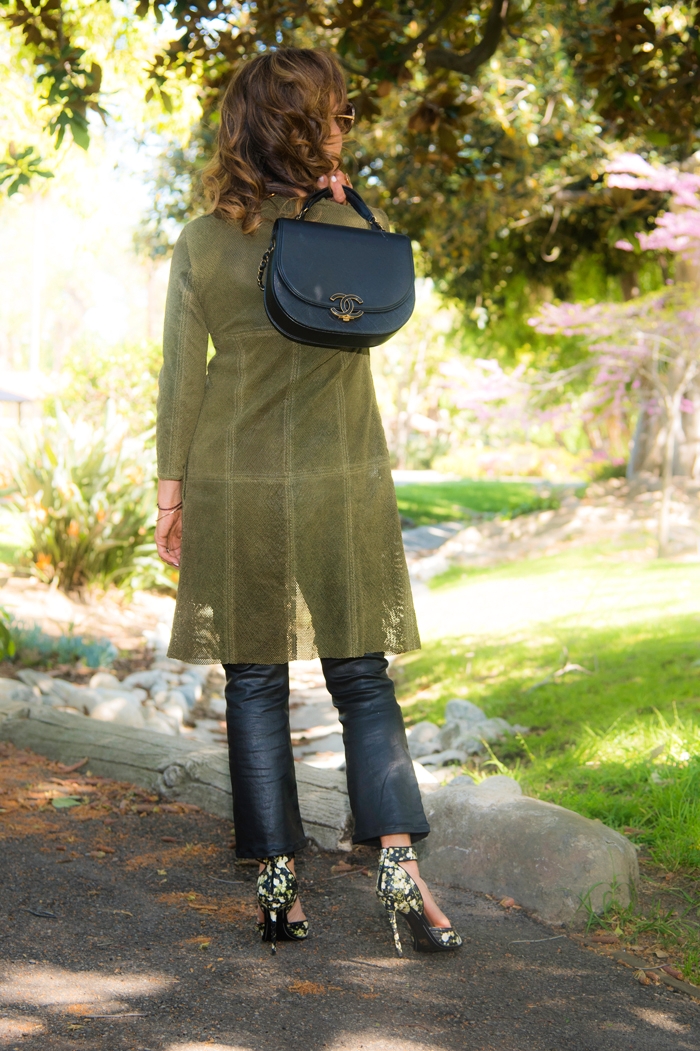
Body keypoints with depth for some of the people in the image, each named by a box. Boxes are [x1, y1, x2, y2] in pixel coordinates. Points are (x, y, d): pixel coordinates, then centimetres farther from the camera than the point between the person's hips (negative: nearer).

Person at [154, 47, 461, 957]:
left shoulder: (202, 244, -2)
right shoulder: (352, 229, -6)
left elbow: (182, 375, -1)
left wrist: (172, 482, 7)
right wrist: (341, 202, 7)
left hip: (233, 484, 1)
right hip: (341, 486, -1)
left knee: (256, 685, 7)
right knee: (363, 680, 7)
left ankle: (277, 883, 9)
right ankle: (398, 864, -2)